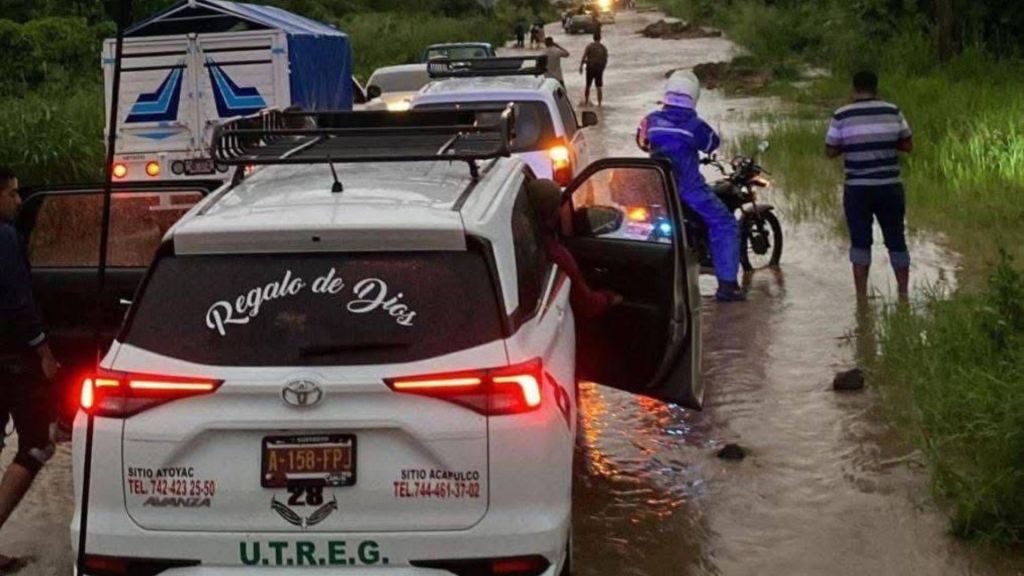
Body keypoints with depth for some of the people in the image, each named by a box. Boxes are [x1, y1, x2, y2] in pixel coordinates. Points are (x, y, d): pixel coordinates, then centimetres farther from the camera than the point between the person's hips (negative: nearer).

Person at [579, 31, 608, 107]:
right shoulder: (603, 48, 1)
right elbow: (605, 60, 5)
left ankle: (586, 102, 20)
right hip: (599, 69, 1)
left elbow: (584, 57, -13)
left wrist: (581, 66, -8)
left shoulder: (589, 46, -7)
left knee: (588, 85, 14)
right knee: (599, 87, 5)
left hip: (590, 68, -1)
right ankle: (599, 104, 4)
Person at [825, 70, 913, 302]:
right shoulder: (893, 112, -1)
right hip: (890, 187, 1)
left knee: (860, 241, 7)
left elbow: (830, 151, 0)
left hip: (857, 189, -1)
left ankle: (861, 296, 6)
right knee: (896, 240, 12)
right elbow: (908, 145, 6)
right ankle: (903, 292, 17)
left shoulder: (842, 116, -5)